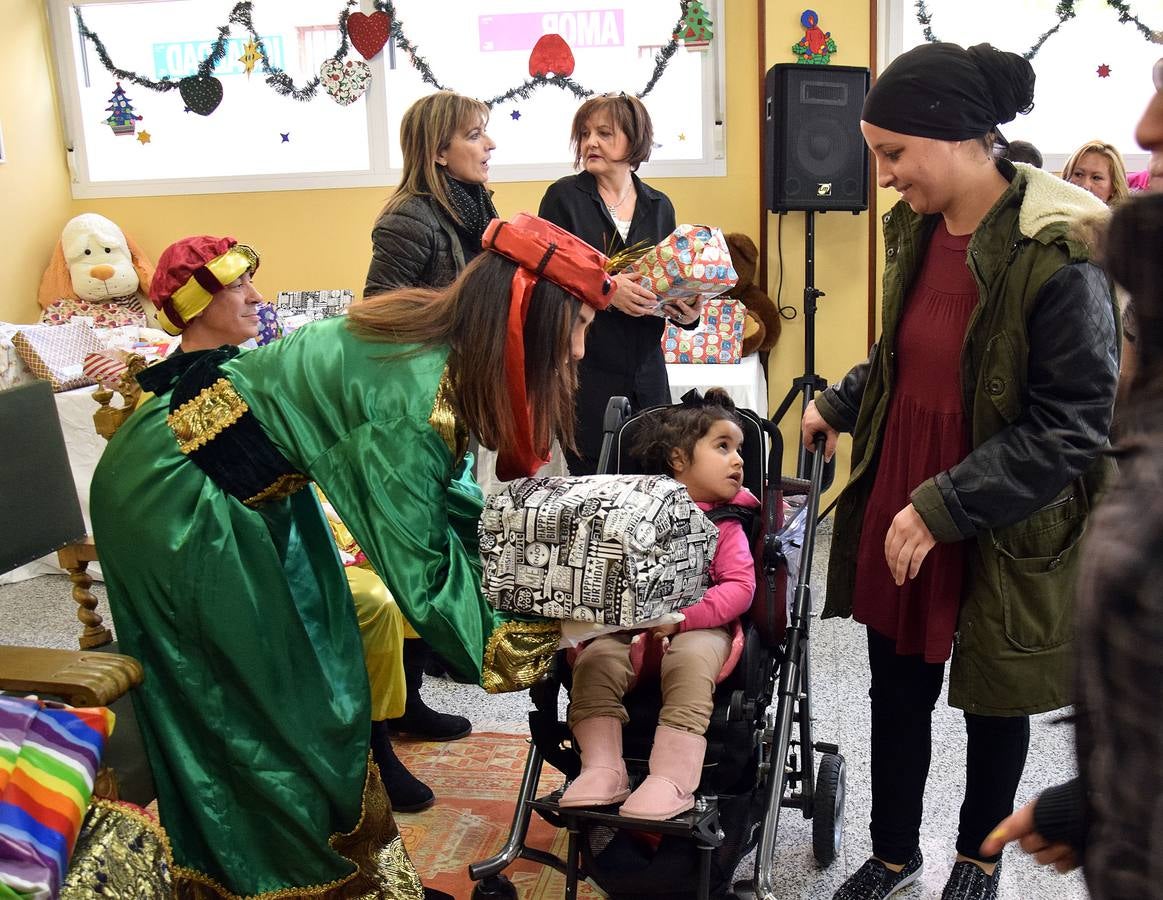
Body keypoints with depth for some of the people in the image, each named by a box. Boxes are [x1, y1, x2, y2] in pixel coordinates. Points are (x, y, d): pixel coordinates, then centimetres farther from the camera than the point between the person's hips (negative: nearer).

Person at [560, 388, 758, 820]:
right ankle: (603, 770, -18)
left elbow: (739, 586, -4)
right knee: (595, 659, -23)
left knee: (691, 662, -32)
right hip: (630, 626, 2)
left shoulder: (723, 522, 8)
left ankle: (671, 781, -30)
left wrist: (683, 616, -18)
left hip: (698, 628, -2)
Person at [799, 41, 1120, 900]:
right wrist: (840, 403, 7)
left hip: (1006, 531, -5)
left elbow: (1073, 424, -20)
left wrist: (943, 508, -21)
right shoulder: (918, 225, 2)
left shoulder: (1061, 252, -20)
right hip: (899, 503, 6)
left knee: (995, 700, 16)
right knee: (897, 692, 16)